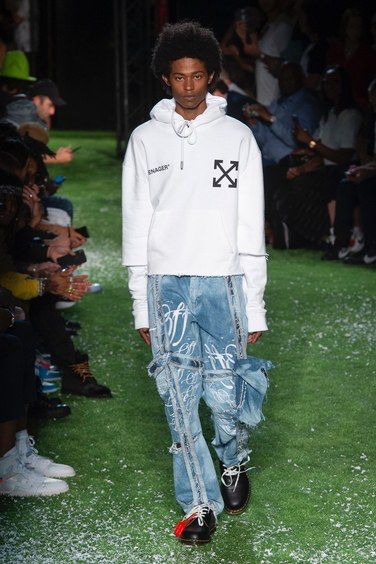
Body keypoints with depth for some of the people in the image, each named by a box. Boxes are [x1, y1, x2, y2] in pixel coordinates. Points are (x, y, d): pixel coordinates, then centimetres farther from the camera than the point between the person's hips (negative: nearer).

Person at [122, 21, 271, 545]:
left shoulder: (237, 136, 4)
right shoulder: (146, 139, 7)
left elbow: (251, 227, 3)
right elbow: (136, 225, 8)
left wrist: (254, 306, -1)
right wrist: (141, 303, 4)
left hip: (223, 282, -1)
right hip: (166, 284, 1)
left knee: (227, 394, 1)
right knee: (179, 399, -2)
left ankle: (234, 463, 31)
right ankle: (200, 504, 7)